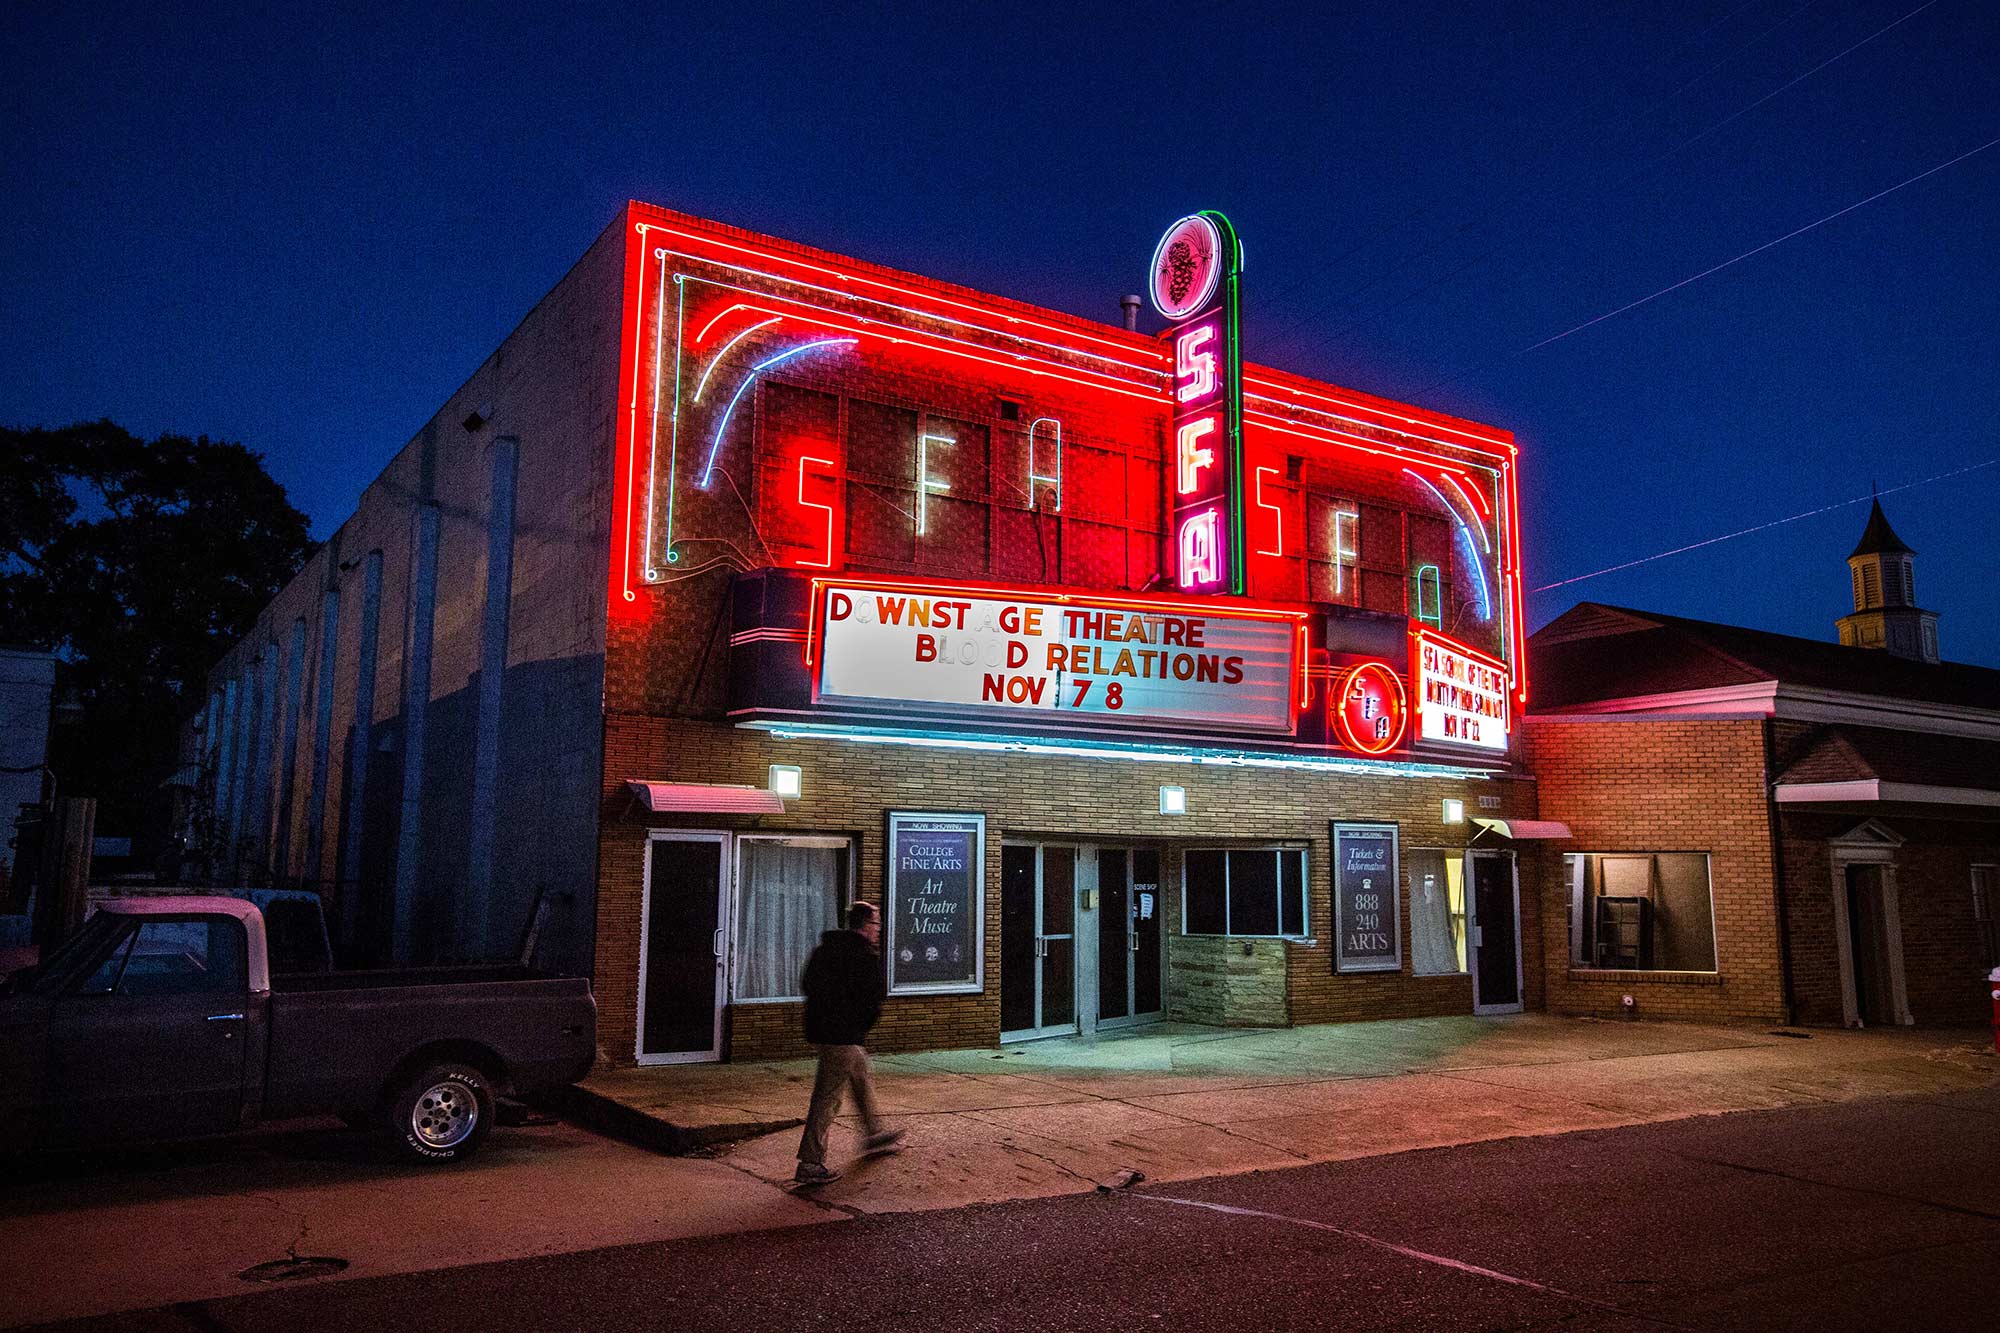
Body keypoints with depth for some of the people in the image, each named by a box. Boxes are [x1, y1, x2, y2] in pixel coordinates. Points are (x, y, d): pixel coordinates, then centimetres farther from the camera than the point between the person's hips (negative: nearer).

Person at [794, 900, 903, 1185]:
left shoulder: (824, 948, 12)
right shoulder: (867, 956, -13)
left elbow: (810, 986, 19)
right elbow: (873, 1002, -14)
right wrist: (862, 1027, 3)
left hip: (819, 1029, 9)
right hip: (844, 1035, -9)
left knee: (861, 1074, 27)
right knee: (828, 1097, -5)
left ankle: (874, 1133, 42)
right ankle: (810, 1164, -3)